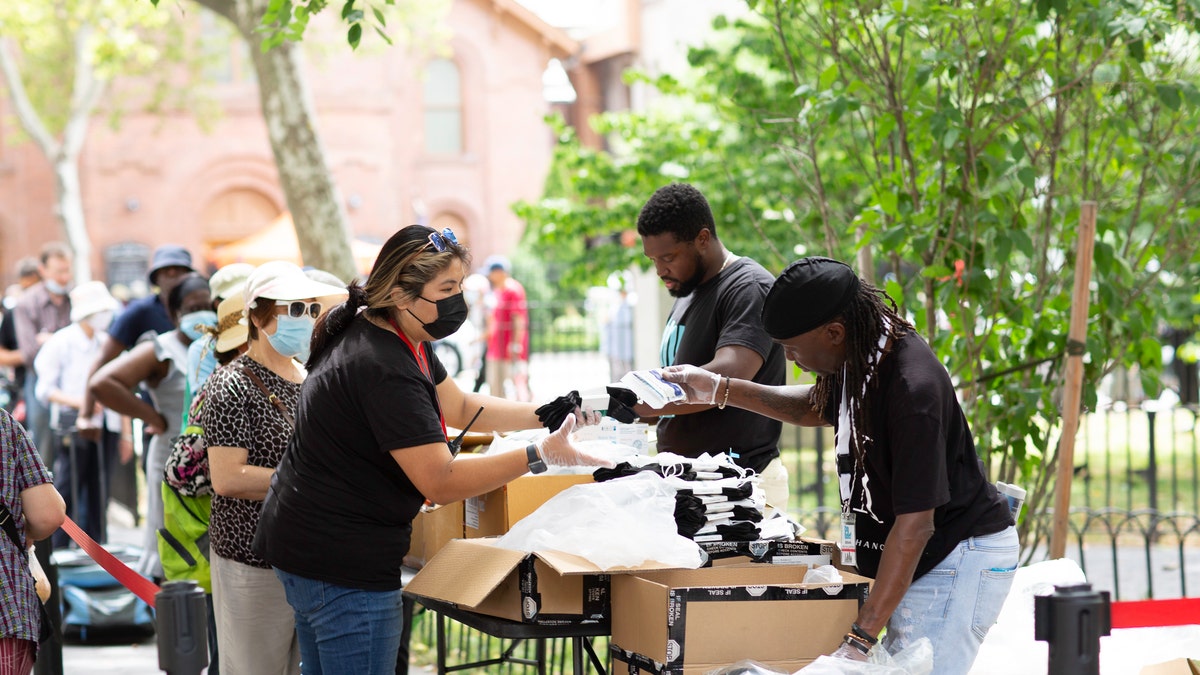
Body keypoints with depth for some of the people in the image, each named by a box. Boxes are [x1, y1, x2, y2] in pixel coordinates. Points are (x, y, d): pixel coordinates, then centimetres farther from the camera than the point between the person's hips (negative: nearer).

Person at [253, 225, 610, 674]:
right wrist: (539, 456, -24)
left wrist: (548, 414, 6)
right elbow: (442, 482, -25)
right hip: (341, 561, -11)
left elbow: (459, 407, 18)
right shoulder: (384, 369, -25)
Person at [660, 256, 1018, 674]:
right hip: (914, 561, 9)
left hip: (958, 558, -9)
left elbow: (914, 525, -27)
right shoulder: (859, 356, 1)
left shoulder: (913, 389, -27)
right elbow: (814, 407, 27)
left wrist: (860, 639, -27)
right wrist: (717, 388, 20)